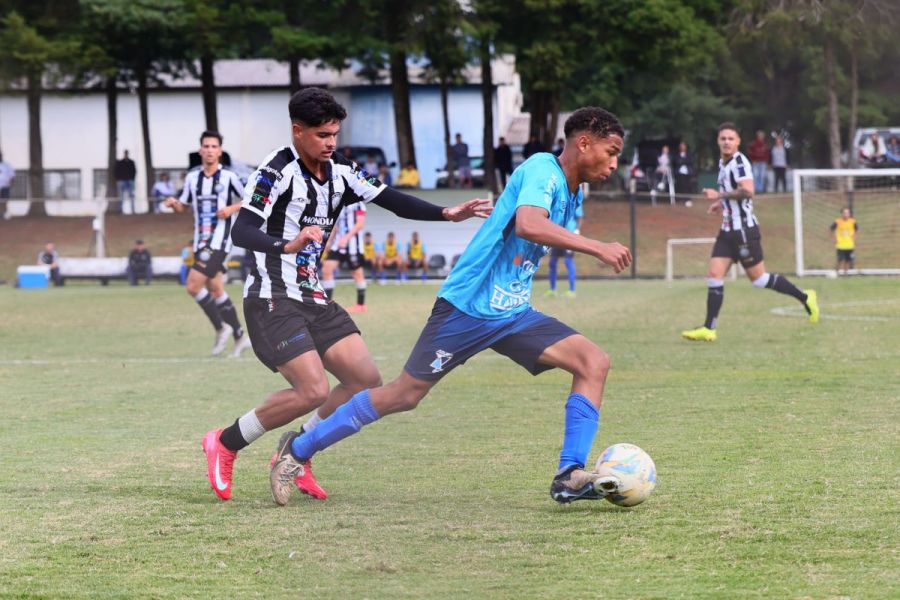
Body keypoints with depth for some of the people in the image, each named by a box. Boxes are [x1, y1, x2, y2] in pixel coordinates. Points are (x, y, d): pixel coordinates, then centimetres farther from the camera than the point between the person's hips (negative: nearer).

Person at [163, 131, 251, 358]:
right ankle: (240, 337, 20)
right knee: (215, 289, 10)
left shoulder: (228, 176, -6)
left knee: (193, 286, -17)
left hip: (219, 241, -6)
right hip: (201, 241, 6)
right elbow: (182, 206, 17)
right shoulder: (192, 177, 7)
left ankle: (221, 328, -1)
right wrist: (173, 203, -6)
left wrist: (232, 209, -15)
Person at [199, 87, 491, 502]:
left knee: (366, 380, 1)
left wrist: (447, 214, -1)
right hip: (272, 300, -8)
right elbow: (241, 232, -25)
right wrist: (288, 245, -43)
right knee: (314, 391, -19)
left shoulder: (340, 174, 8)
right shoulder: (275, 173, -15)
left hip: (313, 298, 8)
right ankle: (224, 444, -1)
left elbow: (393, 201, 12)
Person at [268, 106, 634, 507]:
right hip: (467, 307, -8)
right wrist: (596, 248, -37)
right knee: (404, 395, -1)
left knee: (594, 362, -9)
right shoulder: (541, 170, -17)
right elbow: (528, 225, -37)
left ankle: (570, 476, -15)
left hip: (512, 314, 8)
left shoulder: (573, 196, 11)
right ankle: (298, 450, 15)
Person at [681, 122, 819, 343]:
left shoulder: (739, 162, -14)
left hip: (744, 229, -9)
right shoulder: (723, 163, 14)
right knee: (715, 275, -1)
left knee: (758, 278, -1)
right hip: (728, 230, 9)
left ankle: (805, 297, 15)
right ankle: (708, 329, -4)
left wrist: (720, 195, -24)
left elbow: (747, 191, -28)